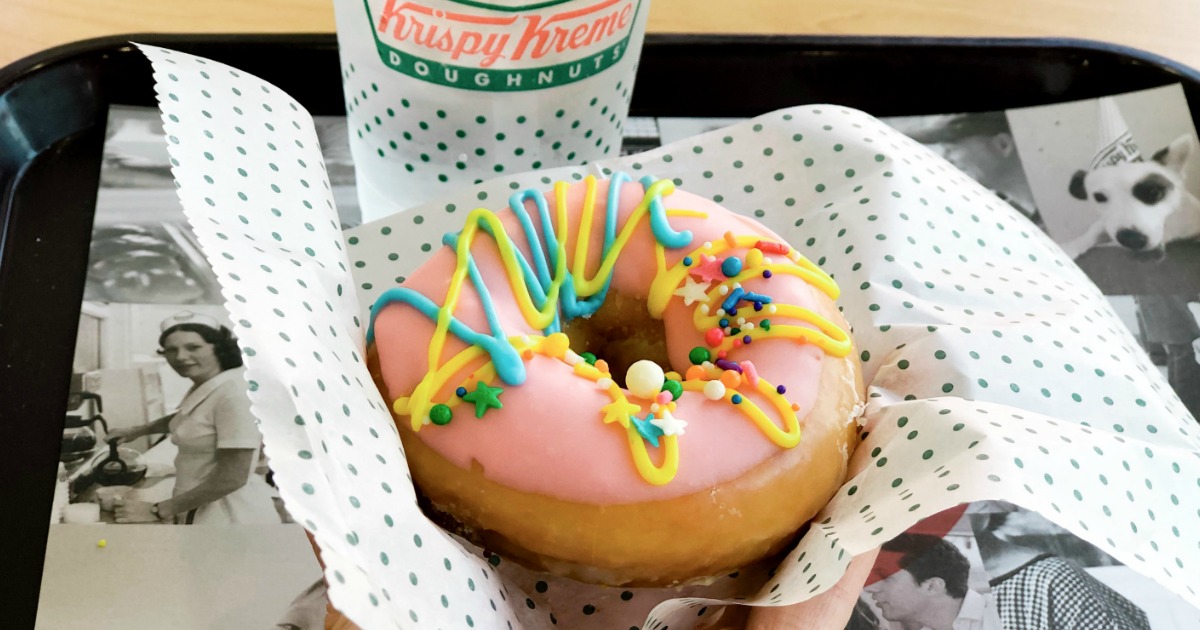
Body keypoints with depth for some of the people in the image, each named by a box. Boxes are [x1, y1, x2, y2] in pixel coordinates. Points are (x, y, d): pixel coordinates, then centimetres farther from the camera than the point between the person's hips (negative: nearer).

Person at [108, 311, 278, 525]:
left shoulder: (234, 393, -21)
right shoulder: (200, 389, 7)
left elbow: (232, 478, -25)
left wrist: (158, 511, -19)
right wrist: (137, 431, 28)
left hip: (231, 514, -9)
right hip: (201, 508, 9)